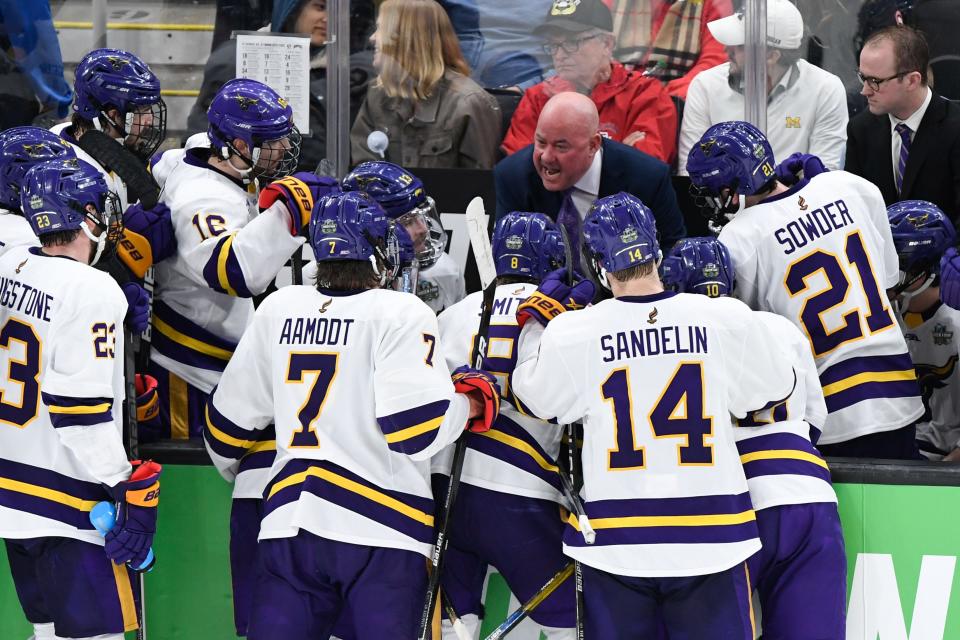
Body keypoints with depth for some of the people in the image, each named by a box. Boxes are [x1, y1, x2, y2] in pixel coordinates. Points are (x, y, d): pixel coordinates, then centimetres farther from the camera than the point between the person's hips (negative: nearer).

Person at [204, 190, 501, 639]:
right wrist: (470, 400, 4)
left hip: (289, 523, 4)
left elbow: (228, 421, 18)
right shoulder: (401, 314, -7)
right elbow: (415, 430, -16)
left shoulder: (278, 310, 10)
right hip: (380, 534, -4)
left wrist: (235, 473, 39)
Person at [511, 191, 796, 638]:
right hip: (711, 542, 0)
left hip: (614, 544, 0)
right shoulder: (727, 320, -7)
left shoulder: (571, 333, -8)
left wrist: (537, 322, 24)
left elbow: (536, 400, 11)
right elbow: (773, 392, 11)